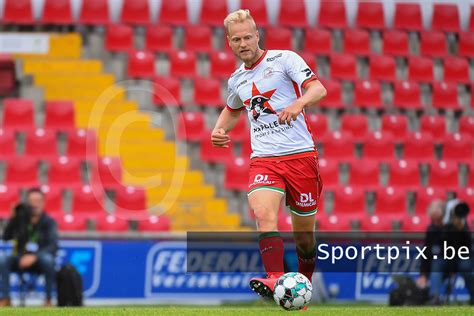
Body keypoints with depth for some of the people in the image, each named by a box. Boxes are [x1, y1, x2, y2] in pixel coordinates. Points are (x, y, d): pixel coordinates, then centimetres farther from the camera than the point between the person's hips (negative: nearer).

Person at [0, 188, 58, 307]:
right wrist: (13, 218, -17)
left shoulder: (48, 222, -5)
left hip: (39, 261, -2)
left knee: (47, 258, -36)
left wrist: (34, 257, -33)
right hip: (20, 260, 2)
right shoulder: (21, 218, 2)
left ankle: (48, 299, -24)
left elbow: (53, 246, -18)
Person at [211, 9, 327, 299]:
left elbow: (318, 89, -11)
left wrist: (298, 103, -32)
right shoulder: (237, 80, 16)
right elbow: (232, 110, 38)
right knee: (264, 213, -27)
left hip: (300, 154, -3)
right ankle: (276, 279, -43)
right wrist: (219, 130, 18)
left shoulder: (284, 59, 0)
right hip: (263, 160, 3)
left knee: (304, 234, 4)